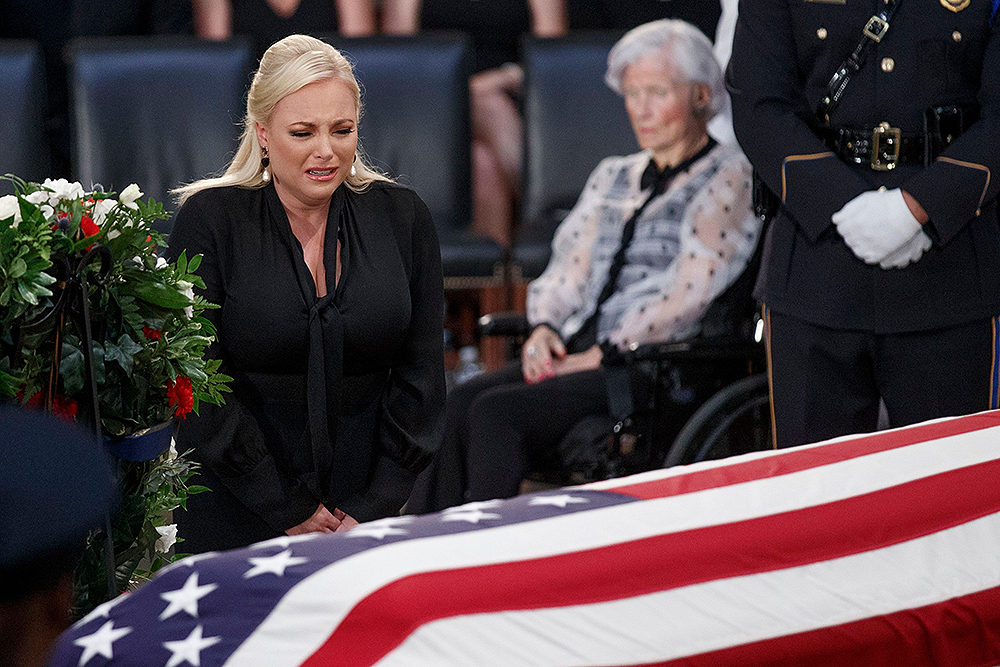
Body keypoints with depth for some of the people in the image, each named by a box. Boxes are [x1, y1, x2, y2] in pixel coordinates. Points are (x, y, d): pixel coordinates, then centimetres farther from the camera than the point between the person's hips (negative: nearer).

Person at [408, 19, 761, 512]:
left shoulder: (727, 178, 2)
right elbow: (570, 266, 20)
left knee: (498, 412, -28)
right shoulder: (614, 176, 24)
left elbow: (688, 292, -9)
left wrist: (604, 354, -13)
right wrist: (545, 328, -1)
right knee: (456, 403, -22)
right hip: (579, 351, 6)